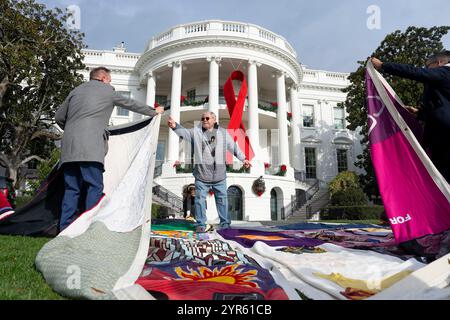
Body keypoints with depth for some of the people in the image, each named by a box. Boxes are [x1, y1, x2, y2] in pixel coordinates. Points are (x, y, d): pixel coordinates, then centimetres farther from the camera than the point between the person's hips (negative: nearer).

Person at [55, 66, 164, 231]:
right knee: (95, 187, -4)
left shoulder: (76, 90, 24)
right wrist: (154, 111, 34)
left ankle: (64, 229, 7)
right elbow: (132, 104, 21)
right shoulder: (108, 90, 11)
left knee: (71, 189, 7)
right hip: (90, 147, -6)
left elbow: (59, 117, 27)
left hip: (68, 147, 6)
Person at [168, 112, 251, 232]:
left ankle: (225, 224, 21)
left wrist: (243, 159, 18)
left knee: (222, 198, 9)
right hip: (202, 174, -1)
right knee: (200, 199, 2)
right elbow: (184, 132, -13)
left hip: (219, 174, 1)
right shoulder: (196, 132, 4)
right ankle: (201, 225, 13)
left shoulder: (223, 133, 9)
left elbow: (233, 146, 15)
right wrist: (175, 126, -33)